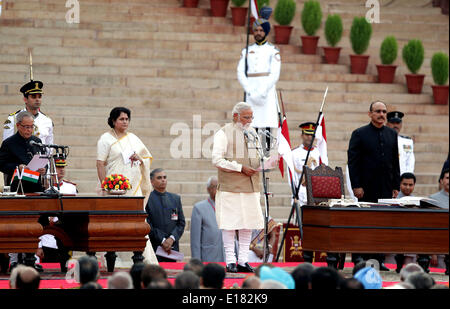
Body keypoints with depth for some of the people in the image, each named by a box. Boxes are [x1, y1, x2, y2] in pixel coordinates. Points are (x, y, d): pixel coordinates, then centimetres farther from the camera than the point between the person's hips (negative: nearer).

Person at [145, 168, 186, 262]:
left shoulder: (175, 198, 16)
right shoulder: (147, 199, 0)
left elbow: (181, 222, 12)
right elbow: (147, 225, -6)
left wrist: (172, 238, -4)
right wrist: (162, 240, -10)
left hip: (172, 246, 4)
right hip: (154, 247, -4)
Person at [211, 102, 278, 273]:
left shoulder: (252, 133, 17)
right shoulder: (223, 133, -3)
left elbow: (257, 158, 22)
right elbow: (217, 160, -11)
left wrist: (269, 162, 0)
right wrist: (240, 168, -16)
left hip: (251, 187, 6)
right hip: (231, 187, -6)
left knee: (248, 224, 5)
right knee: (230, 224, -4)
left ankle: (243, 260, 11)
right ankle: (230, 261, 2)